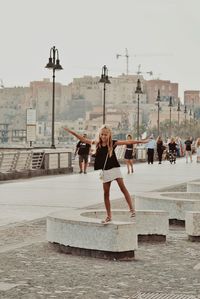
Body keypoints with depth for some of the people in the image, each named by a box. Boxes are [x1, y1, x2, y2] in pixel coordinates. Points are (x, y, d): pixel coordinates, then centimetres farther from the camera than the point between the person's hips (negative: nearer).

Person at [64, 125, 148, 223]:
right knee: (106, 193, 5)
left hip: (114, 168, -3)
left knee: (123, 187, -12)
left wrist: (139, 141, -19)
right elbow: (83, 139, 9)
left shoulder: (112, 143, -6)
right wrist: (72, 132, 7)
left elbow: (127, 142, -11)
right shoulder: (97, 143, 3)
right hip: (105, 171, 3)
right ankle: (108, 216, 11)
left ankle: (131, 209, -5)